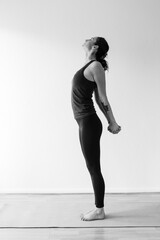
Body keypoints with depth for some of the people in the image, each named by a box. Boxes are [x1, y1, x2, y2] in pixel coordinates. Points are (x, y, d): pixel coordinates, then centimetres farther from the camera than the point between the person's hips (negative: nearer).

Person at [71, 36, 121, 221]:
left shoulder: (95, 66, -10)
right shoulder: (90, 66, 17)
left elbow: (103, 97, -9)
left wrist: (113, 123, -6)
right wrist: (109, 122, 19)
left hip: (89, 122, -9)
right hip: (85, 122, 9)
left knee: (94, 168, 0)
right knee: (92, 168, 13)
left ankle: (99, 210, 12)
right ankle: (98, 208, 23)